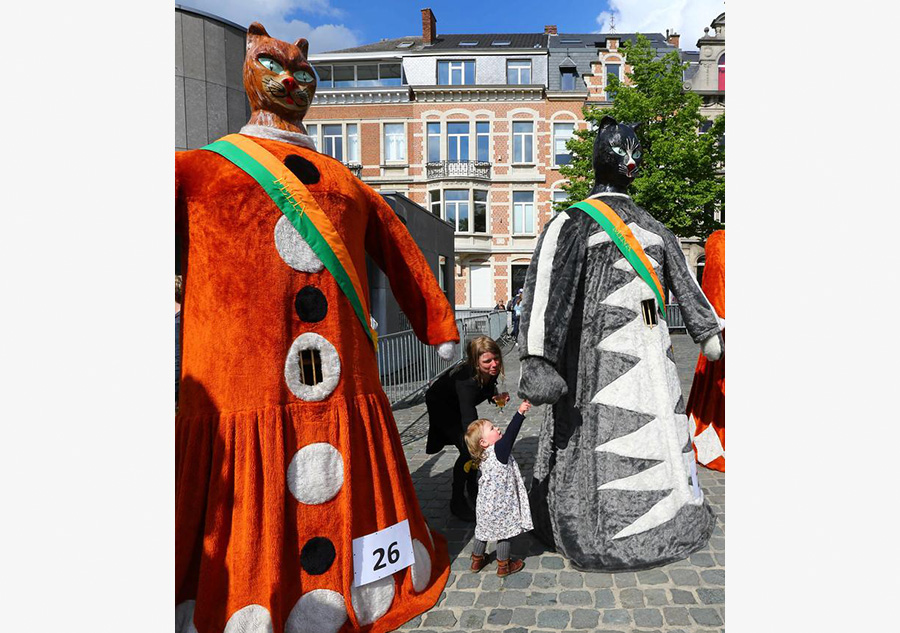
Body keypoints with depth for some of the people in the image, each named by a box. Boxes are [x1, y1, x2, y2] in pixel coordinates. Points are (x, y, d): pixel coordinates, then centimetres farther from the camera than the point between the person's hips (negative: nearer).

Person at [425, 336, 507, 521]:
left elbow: (489, 387, 3)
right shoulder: (466, 380, -44)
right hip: (441, 406, -7)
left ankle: (472, 488, 31)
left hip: (459, 405, 7)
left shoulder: (492, 371, -23)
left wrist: (497, 397, -17)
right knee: (468, 449, -16)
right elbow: (469, 421, -48)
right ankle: (457, 502, -2)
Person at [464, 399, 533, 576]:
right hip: (501, 506, -7)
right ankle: (503, 566, 30)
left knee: (483, 531, 23)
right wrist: (520, 413, -39)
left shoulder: (483, 456, -2)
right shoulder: (499, 450, -24)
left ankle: (477, 561, 40)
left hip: (485, 504, 7)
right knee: (504, 533, 13)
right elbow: (510, 434, -35)